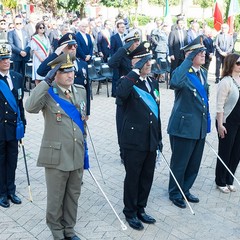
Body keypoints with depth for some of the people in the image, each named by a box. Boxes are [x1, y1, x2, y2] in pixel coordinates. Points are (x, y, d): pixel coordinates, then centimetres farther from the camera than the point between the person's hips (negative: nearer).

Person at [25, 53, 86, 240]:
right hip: (56, 156, -5)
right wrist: (47, 82, -30)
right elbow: (30, 107, -32)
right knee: (56, 198, 10)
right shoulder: (47, 93, -11)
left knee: (73, 196, 17)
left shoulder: (81, 91, 7)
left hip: (77, 155, 5)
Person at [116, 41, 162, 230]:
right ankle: (130, 213, 23)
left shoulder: (154, 83, 11)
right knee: (132, 177, 7)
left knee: (147, 177, 15)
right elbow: (120, 93, -36)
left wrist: (159, 137, 17)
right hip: (134, 141, -6)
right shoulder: (129, 82, -10)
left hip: (151, 140, 7)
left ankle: (140, 209, 32)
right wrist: (136, 71, -29)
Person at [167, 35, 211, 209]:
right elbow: (175, 83, -42)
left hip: (200, 127, 8)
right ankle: (175, 194, 28)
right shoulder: (183, 72, -16)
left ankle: (185, 190, 38)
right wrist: (189, 60, -36)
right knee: (180, 163, 8)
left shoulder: (203, 73, 10)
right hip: (183, 126, -8)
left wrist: (207, 122, 18)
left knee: (194, 164, 18)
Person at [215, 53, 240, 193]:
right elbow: (220, 105, -15)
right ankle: (221, 182, 22)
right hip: (228, 122, -6)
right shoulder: (226, 82, -14)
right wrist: (220, 124, -18)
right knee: (225, 153, 6)